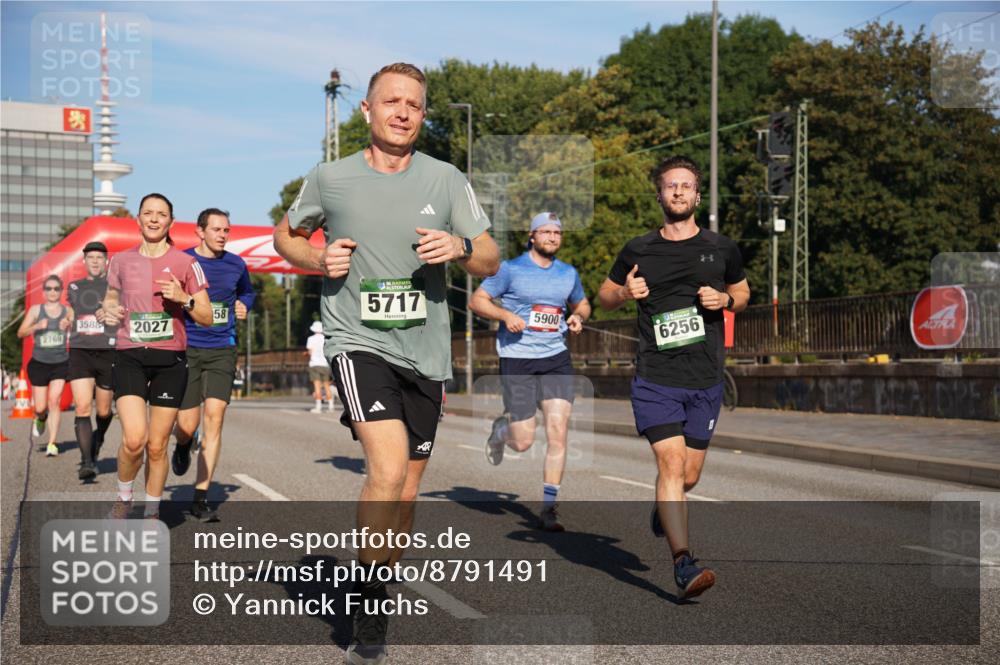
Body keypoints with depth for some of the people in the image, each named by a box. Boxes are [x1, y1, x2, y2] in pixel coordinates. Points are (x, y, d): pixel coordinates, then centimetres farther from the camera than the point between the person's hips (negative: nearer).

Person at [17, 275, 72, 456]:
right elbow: (21, 333, -4)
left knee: (54, 402, -11)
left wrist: (69, 325, -27)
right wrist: (37, 326, -23)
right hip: (39, 363, 1)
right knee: (40, 407, 3)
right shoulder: (35, 310, 2)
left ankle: (52, 444, -7)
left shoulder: (68, 311, 2)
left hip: (61, 363, -1)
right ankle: (40, 419, 40)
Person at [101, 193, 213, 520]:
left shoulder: (186, 263, 3)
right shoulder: (121, 261, 8)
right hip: (130, 357, 0)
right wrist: (108, 311, 1)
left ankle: (152, 511, 23)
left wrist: (184, 298, -14)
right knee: (134, 439, -17)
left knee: (157, 445, 3)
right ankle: (123, 498, 11)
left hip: (170, 360, 0)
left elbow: (207, 318, 4)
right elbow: (111, 296, 24)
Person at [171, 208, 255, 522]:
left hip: (223, 351, 2)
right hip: (187, 350, -2)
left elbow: (247, 292, 28)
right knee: (187, 425, -2)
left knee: (214, 417, -10)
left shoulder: (236, 265, 8)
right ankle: (183, 447, 40)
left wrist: (244, 305, 6)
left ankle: (201, 498, -4)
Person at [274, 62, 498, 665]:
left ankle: (377, 598, 33)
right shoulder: (330, 179, 1)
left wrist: (461, 247, -16)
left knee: (405, 493, 10)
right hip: (358, 342, -3)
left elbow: (490, 261, 6)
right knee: (388, 468, -23)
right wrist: (317, 259, -5)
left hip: (425, 352, 3)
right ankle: (368, 601, -3)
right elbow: (285, 235, 17)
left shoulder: (447, 181, 4)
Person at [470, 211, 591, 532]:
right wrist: (506, 315, -16)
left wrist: (578, 317, 4)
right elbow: (477, 300, 1)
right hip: (517, 359, -3)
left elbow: (582, 303, 27)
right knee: (523, 443, -2)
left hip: (556, 358, 3)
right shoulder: (510, 269, -1)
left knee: (558, 432, -10)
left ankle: (548, 507, 1)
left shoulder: (568, 273, 11)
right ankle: (502, 428, 37)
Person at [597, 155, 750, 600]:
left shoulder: (721, 248, 7)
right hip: (655, 379, -2)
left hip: (706, 380, 2)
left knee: (689, 475, 11)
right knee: (671, 464, -16)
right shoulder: (638, 250, 3)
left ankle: (663, 510, 47)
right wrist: (624, 292, -9)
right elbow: (605, 295, 15)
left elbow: (742, 292, 21)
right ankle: (684, 566, -16)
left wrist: (725, 299, -3)